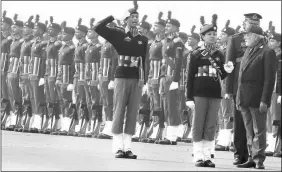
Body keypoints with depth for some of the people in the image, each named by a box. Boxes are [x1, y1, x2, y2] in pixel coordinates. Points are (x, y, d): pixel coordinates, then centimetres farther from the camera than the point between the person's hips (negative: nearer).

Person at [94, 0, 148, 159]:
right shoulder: (119, 34, 2)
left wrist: (143, 79, 0)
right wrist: (114, 16, -4)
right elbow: (98, 28, -5)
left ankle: (127, 147, 5)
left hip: (136, 80, 3)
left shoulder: (143, 39, 11)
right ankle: (118, 147, -1)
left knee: (133, 113, 1)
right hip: (122, 77, -3)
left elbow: (144, 61, 10)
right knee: (119, 112, -2)